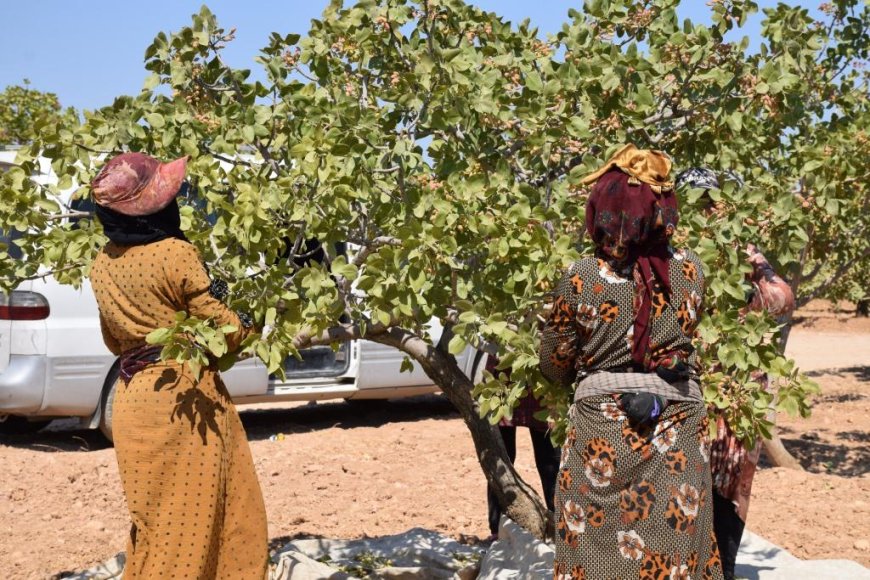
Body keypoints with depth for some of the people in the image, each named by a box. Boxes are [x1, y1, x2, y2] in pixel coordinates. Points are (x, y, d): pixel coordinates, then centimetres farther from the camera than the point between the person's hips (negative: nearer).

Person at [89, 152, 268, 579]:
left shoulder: (103, 264, 5)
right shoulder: (174, 253, -15)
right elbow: (218, 323, -8)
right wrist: (251, 330, 12)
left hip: (132, 397, 6)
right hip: (184, 395, -6)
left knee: (154, 518, 17)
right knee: (189, 512, 5)